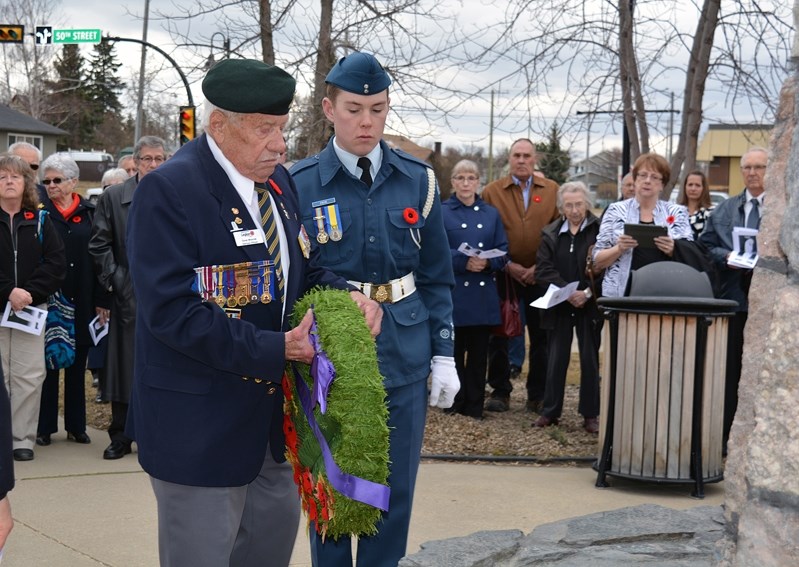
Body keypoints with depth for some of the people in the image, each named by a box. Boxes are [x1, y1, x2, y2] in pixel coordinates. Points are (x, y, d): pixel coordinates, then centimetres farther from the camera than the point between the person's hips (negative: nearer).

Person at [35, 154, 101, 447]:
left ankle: (76, 425, 18)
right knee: (48, 362, 4)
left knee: (77, 365, 9)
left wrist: (100, 299, -2)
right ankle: (45, 426, 13)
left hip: (81, 300, 2)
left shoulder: (89, 213, 5)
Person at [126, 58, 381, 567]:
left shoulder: (279, 181, 6)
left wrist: (348, 298, -7)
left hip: (271, 410, 8)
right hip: (200, 421, -8)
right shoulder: (170, 190, -18)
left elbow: (303, 269, 15)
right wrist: (275, 349, -25)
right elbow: (172, 310, -25)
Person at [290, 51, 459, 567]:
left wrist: (443, 355, 4)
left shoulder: (417, 180, 2)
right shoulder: (300, 185, -6)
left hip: (404, 355, 2)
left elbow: (436, 278, 7)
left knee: (395, 487, 10)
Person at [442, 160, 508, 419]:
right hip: (452, 294, -3)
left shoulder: (491, 214, 13)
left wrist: (487, 262, -13)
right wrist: (465, 262, -21)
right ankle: (453, 408, 12)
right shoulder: (440, 212, 2)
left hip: (484, 297, 3)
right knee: (453, 353, 1)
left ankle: (474, 409, 15)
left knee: (478, 355, 7)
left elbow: (503, 251, 8)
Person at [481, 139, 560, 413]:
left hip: (540, 275, 1)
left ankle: (537, 394, 17)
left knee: (541, 335, 6)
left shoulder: (552, 191, 4)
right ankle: (500, 392, 15)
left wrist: (540, 267, -8)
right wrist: (508, 265, -9)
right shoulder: (492, 191, 2)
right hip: (504, 274, 0)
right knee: (499, 334, 5)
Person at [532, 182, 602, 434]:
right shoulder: (550, 233, 6)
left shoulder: (600, 230, -4)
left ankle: (590, 415, 13)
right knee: (556, 360, 8)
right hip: (559, 306, 2)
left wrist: (587, 293, -19)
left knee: (590, 360, 5)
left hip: (590, 306, -2)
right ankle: (550, 412, 17)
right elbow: (543, 270, -3)